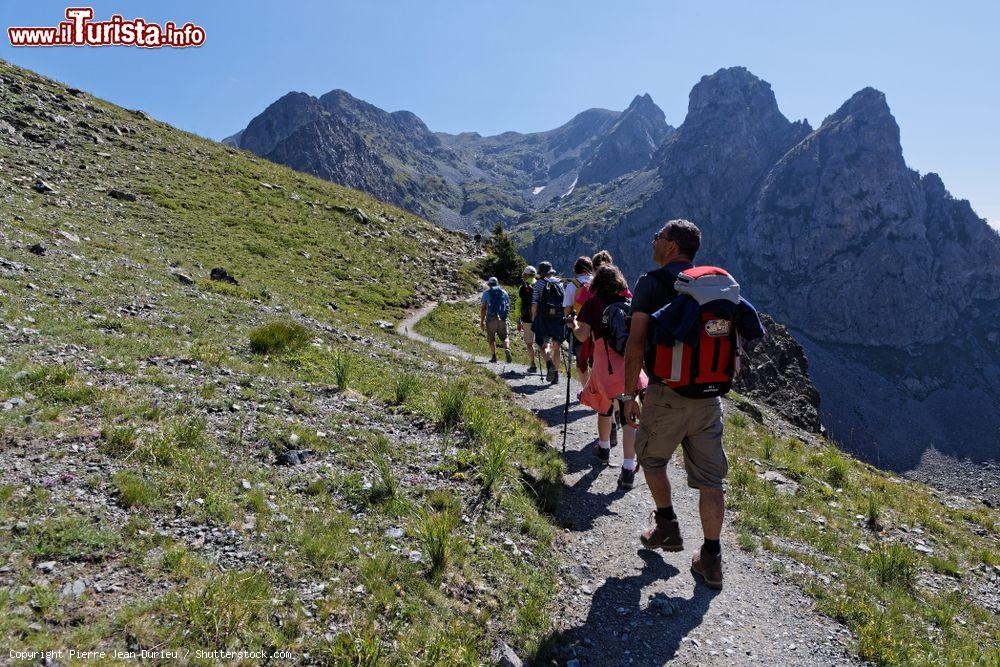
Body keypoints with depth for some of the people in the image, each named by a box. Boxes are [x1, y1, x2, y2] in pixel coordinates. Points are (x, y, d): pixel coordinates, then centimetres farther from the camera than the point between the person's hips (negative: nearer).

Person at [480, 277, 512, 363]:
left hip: (491, 318, -2)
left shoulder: (486, 293, 6)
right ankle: (507, 349, -17)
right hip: (503, 319, 2)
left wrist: (481, 321, 3)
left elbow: (483, 308, 0)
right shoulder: (504, 292, 14)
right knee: (505, 337, 9)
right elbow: (508, 306, 16)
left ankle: (493, 357, 3)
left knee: (491, 339, 8)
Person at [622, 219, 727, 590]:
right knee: (709, 479, 9)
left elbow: (636, 343, -12)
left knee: (651, 457, 21)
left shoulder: (650, 283, -6)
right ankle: (711, 560, 15)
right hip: (708, 394, 5)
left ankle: (668, 528, 26)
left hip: (666, 394, -4)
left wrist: (629, 394, -5)